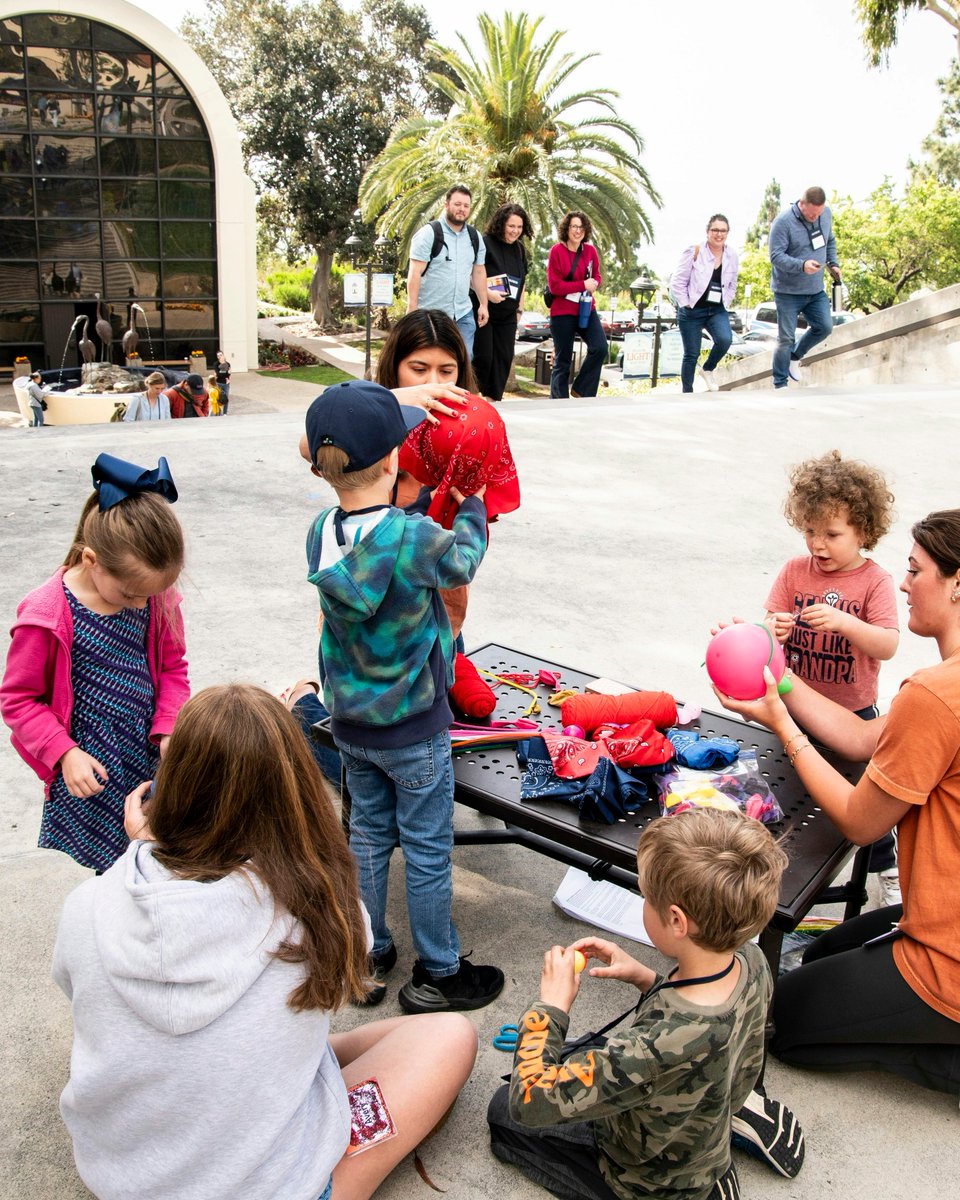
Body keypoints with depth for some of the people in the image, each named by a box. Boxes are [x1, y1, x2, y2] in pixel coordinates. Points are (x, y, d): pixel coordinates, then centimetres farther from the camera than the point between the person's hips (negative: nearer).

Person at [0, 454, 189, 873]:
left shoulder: (155, 597, -5)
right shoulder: (46, 615, -18)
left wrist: (168, 728, -6)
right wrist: (64, 753, -17)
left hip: (148, 756, 4)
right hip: (88, 769, -4)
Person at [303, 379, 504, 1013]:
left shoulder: (321, 533, -9)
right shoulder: (414, 538, -26)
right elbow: (463, 559, -5)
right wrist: (471, 503, 11)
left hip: (349, 722, 6)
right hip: (413, 729, -5)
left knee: (369, 833, 22)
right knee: (428, 850, 11)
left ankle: (370, 952, 37)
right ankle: (437, 975, 27)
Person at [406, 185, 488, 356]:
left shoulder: (475, 237, 11)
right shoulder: (429, 233, -7)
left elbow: (479, 273, 17)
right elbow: (415, 273, -12)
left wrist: (483, 304, 12)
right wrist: (411, 309, -17)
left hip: (463, 314, 5)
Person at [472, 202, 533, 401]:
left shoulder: (519, 249, 12)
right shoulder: (485, 243, -10)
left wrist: (519, 309, 16)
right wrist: (487, 293, -25)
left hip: (507, 315, 7)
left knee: (504, 358, 5)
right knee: (483, 357, -6)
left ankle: (493, 400, 14)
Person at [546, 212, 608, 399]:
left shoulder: (590, 251, 3)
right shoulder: (556, 251, -10)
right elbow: (554, 286, -13)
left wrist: (594, 283, -8)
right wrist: (583, 285, -18)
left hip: (586, 309, 4)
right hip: (562, 312, -4)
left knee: (600, 348, -13)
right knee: (562, 360, 3)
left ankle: (580, 389, 4)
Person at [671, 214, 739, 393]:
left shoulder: (732, 255, 5)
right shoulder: (694, 251, -7)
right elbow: (677, 282, -6)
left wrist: (725, 304, 6)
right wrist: (685, 304, -9)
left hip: (717, 311, 3)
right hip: (692, 311, -3)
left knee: (725, 339, -23)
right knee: (691, 354, 0)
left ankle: (707, 369, 5)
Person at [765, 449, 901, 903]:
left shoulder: (875, 580, -11)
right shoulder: (794, 571, -5)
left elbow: (888, 646, -21)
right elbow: (768, 625, -7)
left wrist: (843, 621, -37)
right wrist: (772, 631, -31)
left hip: (853, 711, -2)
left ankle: (887, 866, 37)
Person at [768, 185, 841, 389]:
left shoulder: (826, 214, 3)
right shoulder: (783, 222, -18)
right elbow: (776, 256, -22)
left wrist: (833, 263, 6)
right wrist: (802, 265, -35)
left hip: (816, 289, 6)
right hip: (788, 291, -6)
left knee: (824, 327, 4)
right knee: (786, 339, -3)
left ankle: (795, 357, 28)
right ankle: (780, 384, 8)